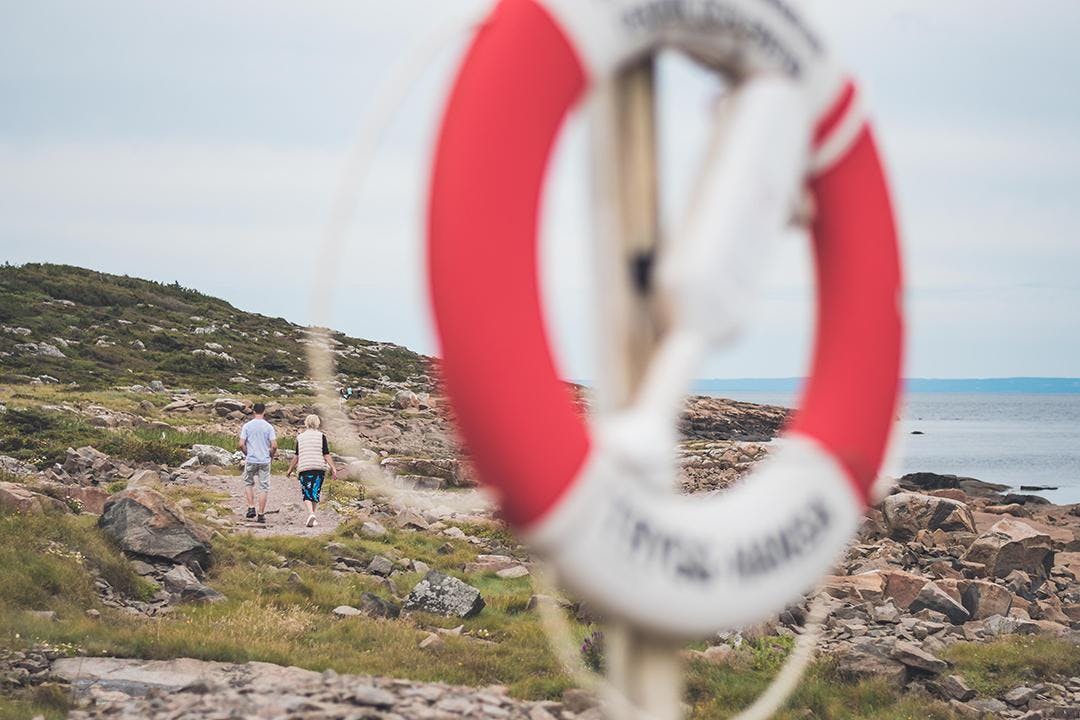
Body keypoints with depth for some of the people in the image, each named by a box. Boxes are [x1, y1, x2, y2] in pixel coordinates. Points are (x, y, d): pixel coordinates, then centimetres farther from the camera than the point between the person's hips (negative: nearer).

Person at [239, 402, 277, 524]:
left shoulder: (247, 426, -2)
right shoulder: (268, 427, -3)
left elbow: (241, 444, -7)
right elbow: (274, 446, -8)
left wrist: (247, 454, 10)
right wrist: (271, 456, 10)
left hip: (250, 460, 0)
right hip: (264, 461, 0)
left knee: (249, 483, 20)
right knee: (264, 487, 5)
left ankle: (251, 508, 8)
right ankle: (261, 514, 4)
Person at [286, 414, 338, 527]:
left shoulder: (300, 437, 6)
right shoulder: (321, 436, 1)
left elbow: (296, 456, 6)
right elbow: (326, 454, -4)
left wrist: (290, 469, 16)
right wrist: (333, 468, -3)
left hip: (304, 469, 0)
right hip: (319, 467, 0)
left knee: (306, 493, 1)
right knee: (315, 492, 10)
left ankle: (311, 513, -21)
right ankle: (312, 518, 14)